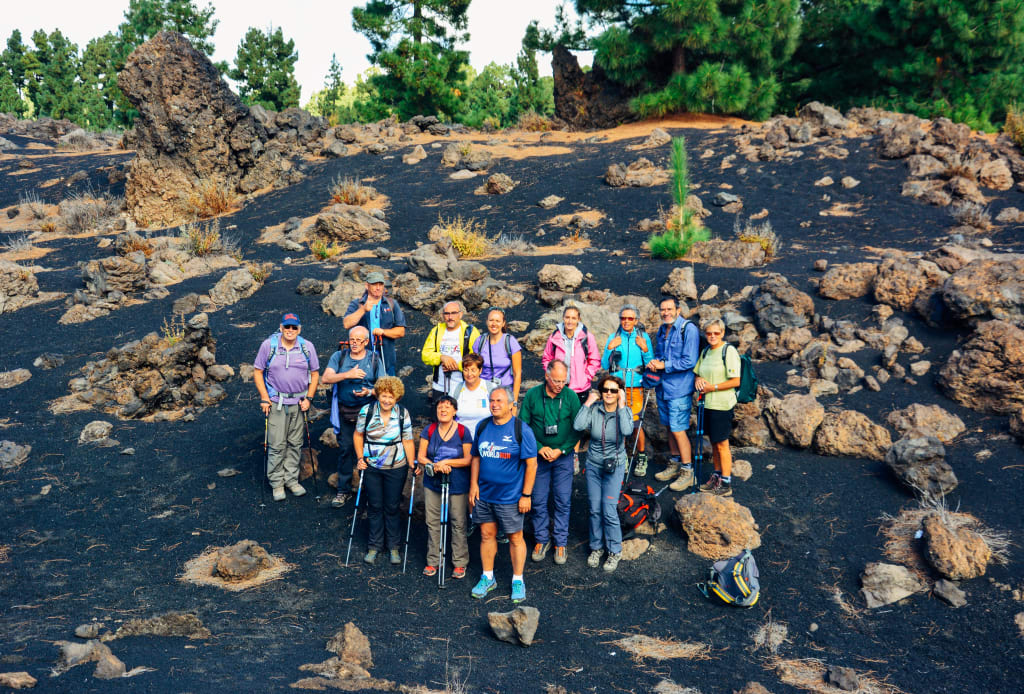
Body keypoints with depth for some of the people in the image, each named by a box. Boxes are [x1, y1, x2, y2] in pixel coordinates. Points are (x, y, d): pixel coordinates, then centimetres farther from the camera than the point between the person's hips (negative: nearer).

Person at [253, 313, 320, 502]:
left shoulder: (307, 347, 0)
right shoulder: (268, 345, -5)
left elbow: (315, 373, 8)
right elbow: (257, 372, -1)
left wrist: (309, 398, 0)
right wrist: (264, 398, -8)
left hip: (298, 402, 3)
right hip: (276, 402, -2)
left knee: (295, 444, 10)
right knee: (277, 445, -2)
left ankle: (291, 479, 22)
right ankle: (276, 483, 10)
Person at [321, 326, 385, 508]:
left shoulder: (374, 360, 4)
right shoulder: (339, 356, 5)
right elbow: (326, 378, -8)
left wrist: (369, 392, -19)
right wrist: (347, 374, -22)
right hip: (344, 412, 1)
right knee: (345, 449, 5)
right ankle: (344, 490, 17)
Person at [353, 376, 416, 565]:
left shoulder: (403, 414, -9)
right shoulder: (366, 411, -9)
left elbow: (407, 442, -3)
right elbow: (358, 435, 4)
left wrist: (412, 465, -7)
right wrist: (360, 457, -4)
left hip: (396, 468, 0)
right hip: (371, 466, 1)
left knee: (392, 507, 8)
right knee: (374, 506, 9)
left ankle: (394, 546, 23)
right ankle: (374, 546, 23)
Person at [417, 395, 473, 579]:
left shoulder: (463, 431, -6)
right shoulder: (429, 430, 2)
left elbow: (468, 459, -7)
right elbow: (421, 457, 2)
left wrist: (446, 462, -17)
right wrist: (434, 466, -17)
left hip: (457, 486, -3)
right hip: (432, 483, 3)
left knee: (458, 524, 2)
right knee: (432, 522, 7)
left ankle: (460, 562, 14)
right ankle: (433, 561, 20)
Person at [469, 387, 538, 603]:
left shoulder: (521, 430, -12)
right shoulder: (482, 426, 4)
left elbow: (531, 464, -11)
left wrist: (526, 495, -13)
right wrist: (474, 484, 4)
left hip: (510, 496, -5)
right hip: (484, 494, 5)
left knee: (515, 538, 6)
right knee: (487, 534, 12)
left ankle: (518, 581, 21)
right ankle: (487, 578, 28)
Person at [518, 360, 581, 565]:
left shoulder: (571, 397, -7)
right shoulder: (532, 395, -8)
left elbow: (577, 429, -3)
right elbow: (522, 425, -3)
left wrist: (561, 450, -12)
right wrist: (540, 448, -11)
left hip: (563, 456, 0)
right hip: (538, 456, 0)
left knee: (562, 501, 4)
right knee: (538, 500, 6)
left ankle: (560, 543, 16)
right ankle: (541, 539, 22)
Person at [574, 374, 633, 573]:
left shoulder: (625, 411, -11)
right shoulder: (594, 409, -9)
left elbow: (627, 431, -32)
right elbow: (578, 426, -26)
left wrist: (621, 406, -27)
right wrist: (588, 403, -20)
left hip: (615, 467, -2)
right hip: (593, 465, 2)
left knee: (609, 511, -5)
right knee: (595, 509, 9)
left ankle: (615, 551, 13)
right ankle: (596, 547, 27)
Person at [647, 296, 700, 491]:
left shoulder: (688, 329, -14)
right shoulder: (662, 330, 11)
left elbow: (689, 362, -19)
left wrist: (664, 365, -18)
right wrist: (654, 362, 2)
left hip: (679, 389, -8)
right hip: (663, 386, 8)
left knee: (678, 430, -6)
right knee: (669, 427, 17)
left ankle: (687, 471, 5)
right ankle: (674, 465, 31)